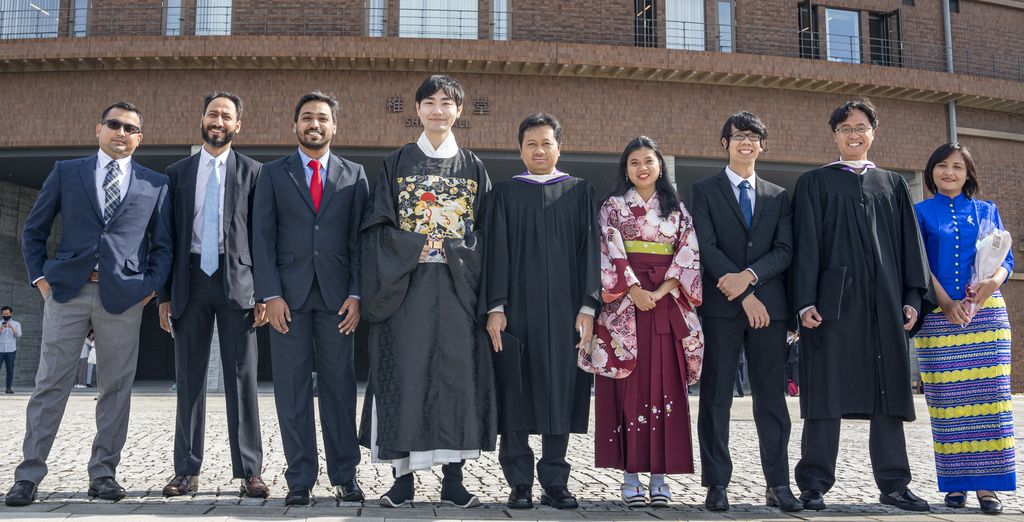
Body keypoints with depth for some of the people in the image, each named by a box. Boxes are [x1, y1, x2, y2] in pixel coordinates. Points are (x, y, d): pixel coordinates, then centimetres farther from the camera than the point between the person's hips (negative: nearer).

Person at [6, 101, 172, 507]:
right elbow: (34, 230, 14)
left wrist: (152, 287, -1)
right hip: (67, 291, 0)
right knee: (50, 385, 1)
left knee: (116, 388, 4)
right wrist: (39, 276, 4)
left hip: (124, 296, 0)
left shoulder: (156, 184, 11)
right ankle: (29, 475, 7)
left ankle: (103, 474, 14)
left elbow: (163, 246, 11)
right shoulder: (66, 172, 12)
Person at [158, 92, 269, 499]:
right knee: (189, 378, 6)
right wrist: (165, 294, 4)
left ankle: (249, 471, 4)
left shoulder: (252, 172, 6)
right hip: (190, 280, 2)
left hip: (237, 281, -2)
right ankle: (187, 471, 13)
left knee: (242, 377, -1)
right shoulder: (177, 173, 12)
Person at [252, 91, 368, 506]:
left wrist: (356, 294, -3)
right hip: (288, 295, 0)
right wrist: (270, 294, -7)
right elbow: (263, 237, 4)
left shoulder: (354, 174, 11)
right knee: (291, 390, 1)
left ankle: (344, 476, 11)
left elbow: (359, 238, 6)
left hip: (337, 296, 0)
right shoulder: (273, 174, 10)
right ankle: (300, 479, 8)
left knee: (340, 386, 3)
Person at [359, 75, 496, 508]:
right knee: (405, 372, -3)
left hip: (457, 287, 1)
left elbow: (485, 232, 8)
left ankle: (453, 478, 5)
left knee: (457, 373, -2)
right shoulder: (397, 163, 9)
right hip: (405, 285, -1)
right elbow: (379, 227, 3)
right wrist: (418, 245, -12)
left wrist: (450, 250, -9)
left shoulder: (473, 168, 12)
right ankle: (404, 476, 5)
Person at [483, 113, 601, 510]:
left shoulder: (580, 192, 10)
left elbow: (589, 250, 5)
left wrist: (587, 306, -5)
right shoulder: (505, 193, 8)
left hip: (564, 309, 1)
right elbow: (495, 252, 2)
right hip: (517, 307, -1)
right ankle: (519, 483, 9)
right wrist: (495, 308, -8)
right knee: (517, 392, 0)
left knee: (560, 391, 3)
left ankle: (555, 483, 12)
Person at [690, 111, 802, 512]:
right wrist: (743, 295, -12)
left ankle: (778, 484, 10)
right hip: (720, 303, -2)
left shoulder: (779, 197, 16)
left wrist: (749, 276, -14)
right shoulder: (705, 190, 6)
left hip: (768, 305, 3)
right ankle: (717, 484, 5)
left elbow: (784, 250, 5)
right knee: (716, 397, -1)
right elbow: (707, 247, -4)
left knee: (771, 396, 4)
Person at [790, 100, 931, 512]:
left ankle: (893, 484, 13)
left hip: (884, 301, 3)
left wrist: (912, 297, 1)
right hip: (833, 299, -3)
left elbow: (910, 243, 12)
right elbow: (805, 244, 0)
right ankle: (814, 485, 4)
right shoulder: (814, 183, 8)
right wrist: (805, 301, -10)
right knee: (826, 391, -2)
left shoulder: (893, 184, 17)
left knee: (889, 390, 5)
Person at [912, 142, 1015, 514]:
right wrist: (945, 301, -14)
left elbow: (1006, 259, 9)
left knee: (987, 396, -5)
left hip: (986, 313, 2)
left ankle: (988, 484, -1)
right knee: (948, 400, -3)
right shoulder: (921, 213, 9)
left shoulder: (987, 211, 15)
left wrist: (992, 282, -14)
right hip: (938, 316, -1)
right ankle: (955, 484, 3)